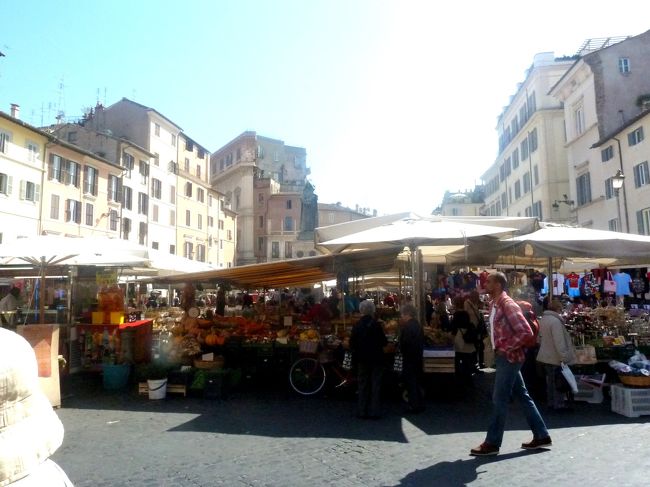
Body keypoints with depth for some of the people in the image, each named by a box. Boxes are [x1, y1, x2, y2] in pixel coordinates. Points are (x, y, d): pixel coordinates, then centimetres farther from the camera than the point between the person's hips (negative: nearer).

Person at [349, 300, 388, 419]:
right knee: (375, 385, 7)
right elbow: (383, 342, -12)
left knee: (363, 385, 13)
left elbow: (352, 343, 0)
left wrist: (355, 357, 14)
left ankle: (362, 411, 17)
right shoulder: (376, 324, -14)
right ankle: (374, 411, 9)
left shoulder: (357, 325, -4)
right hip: (376, 359, -3)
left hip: (362, 360, 3)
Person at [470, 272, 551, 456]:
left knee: (499, 399, -3)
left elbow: (526, 332, -23)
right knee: (522, 396, 15)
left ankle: (492, 443, 6)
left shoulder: (508, 305, -19)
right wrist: (497, 348, 10)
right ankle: (541, 436, 25)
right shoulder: (494, 304, 10)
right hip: (504, 357, 9)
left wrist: (506, 348, -18)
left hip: (509, 358, -9)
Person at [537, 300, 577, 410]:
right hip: (555, 357, -9)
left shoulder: (543, 319, 9)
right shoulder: (555, 320, -21)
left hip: (546, 356, 9)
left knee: (551, 380, 17)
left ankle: (550, 402, 26)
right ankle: (558, 404, 12)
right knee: (559, 382, 4)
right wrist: (564, 357, -23)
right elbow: (559, 341, -25)